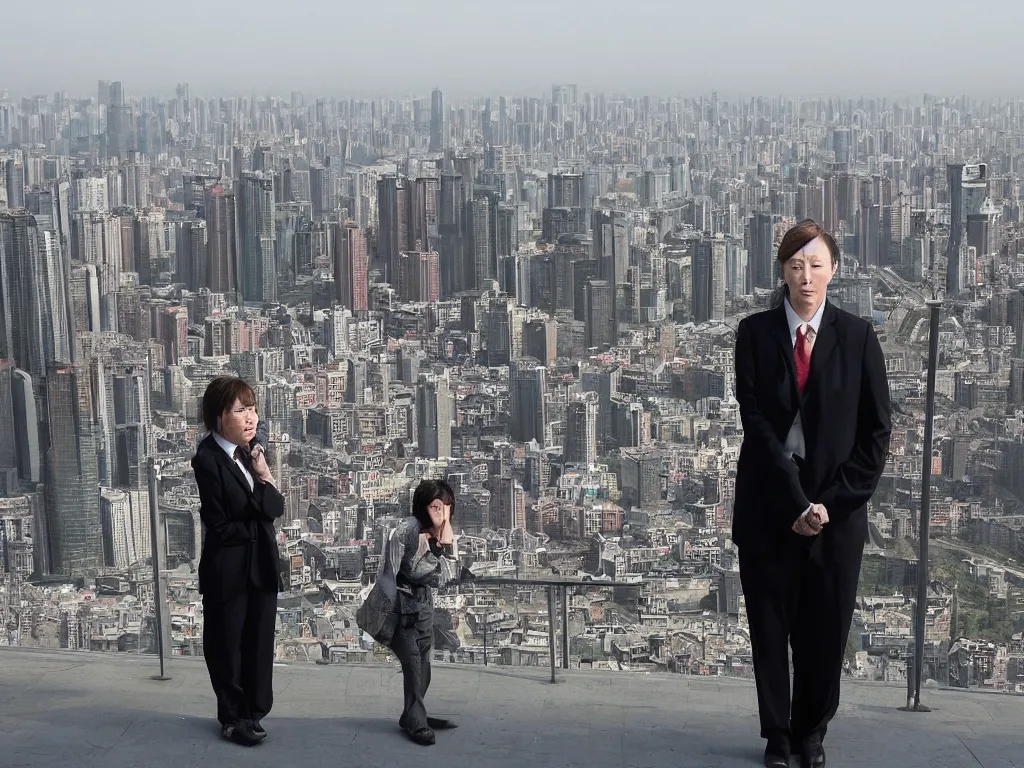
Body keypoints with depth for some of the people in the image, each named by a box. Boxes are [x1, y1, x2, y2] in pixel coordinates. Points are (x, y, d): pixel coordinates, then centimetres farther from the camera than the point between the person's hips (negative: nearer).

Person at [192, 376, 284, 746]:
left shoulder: (253, 450, 4)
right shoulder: (208, 459, -17)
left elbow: (275, 508, 0)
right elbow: (220, 527, -18)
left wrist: (265, 478, -17)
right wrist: (256, 526, -4)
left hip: (261, 565, 6)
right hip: (228, 571, -6)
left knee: (259, 642, 11)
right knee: (227, 645, 10)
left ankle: (254, 712, 26)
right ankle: (233, 719, 25)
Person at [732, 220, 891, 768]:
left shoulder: (857, 337, 1)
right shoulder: (755, 333, -1)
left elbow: (876, 430, 0)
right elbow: (756, 422, -8)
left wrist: (833, 501, -8)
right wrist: (795, 503, -13)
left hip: (837, 509, 0)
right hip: (769, 505, 0)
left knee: (825, 630, 7)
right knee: (770, 626, 8)